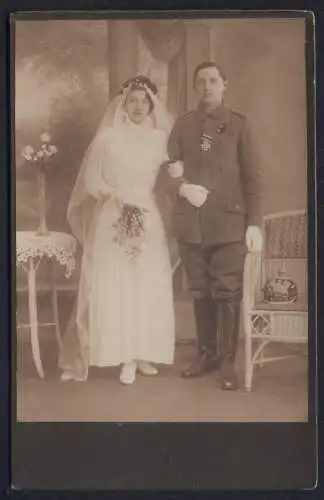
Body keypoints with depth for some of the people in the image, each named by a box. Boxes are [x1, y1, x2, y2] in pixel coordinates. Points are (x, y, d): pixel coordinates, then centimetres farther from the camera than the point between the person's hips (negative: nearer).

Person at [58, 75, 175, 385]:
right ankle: (125, 356, 5)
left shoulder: (159, 138, 8)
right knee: (113, 287, -3)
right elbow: (91, 182, -1)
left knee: (149, 286, 1)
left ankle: (143, 353, 10)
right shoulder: (108, 137, -1)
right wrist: (117, 194, -13)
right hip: (112, 219, -3)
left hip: (148, 219, 3)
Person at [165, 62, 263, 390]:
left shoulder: (238, 124, 5)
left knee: (228, 292, -2)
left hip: (229, 222, -2)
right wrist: (183, 187, -13)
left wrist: (254, 222, -6)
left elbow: (252, 176, 1)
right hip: (191, 223, 3)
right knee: (200, 292, 10)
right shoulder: (183, 125, 11)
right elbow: (170, 171, 9)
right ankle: (206, 354, 22)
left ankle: (227, 361, 6)